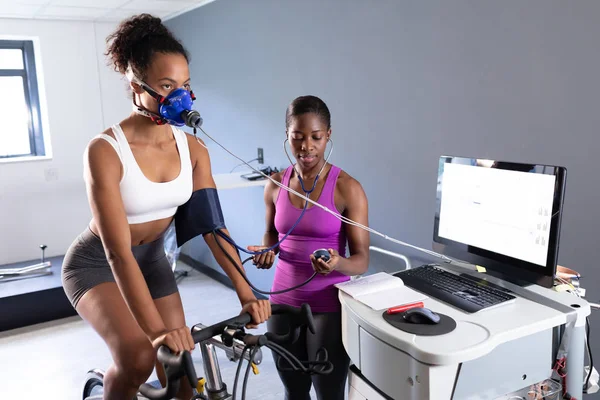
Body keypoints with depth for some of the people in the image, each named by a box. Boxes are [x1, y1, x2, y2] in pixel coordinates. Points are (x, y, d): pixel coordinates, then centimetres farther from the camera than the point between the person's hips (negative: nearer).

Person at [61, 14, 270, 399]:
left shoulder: (192, 148, -12)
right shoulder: (106, 150, -29)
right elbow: (118, 252, -33)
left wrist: (246, 294, -21)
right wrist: (157, 328, -40)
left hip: (152, 259, 5)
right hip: (97, 263, -5)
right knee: (139, 358, -26)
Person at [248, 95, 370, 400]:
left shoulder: (347, 188, -14)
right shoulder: (276, 184, -1)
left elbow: (362, 259, -12)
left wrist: (337, 263, -33)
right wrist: (266, 251, -6)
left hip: (329, 306, -4)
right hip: (283, 300, 4)